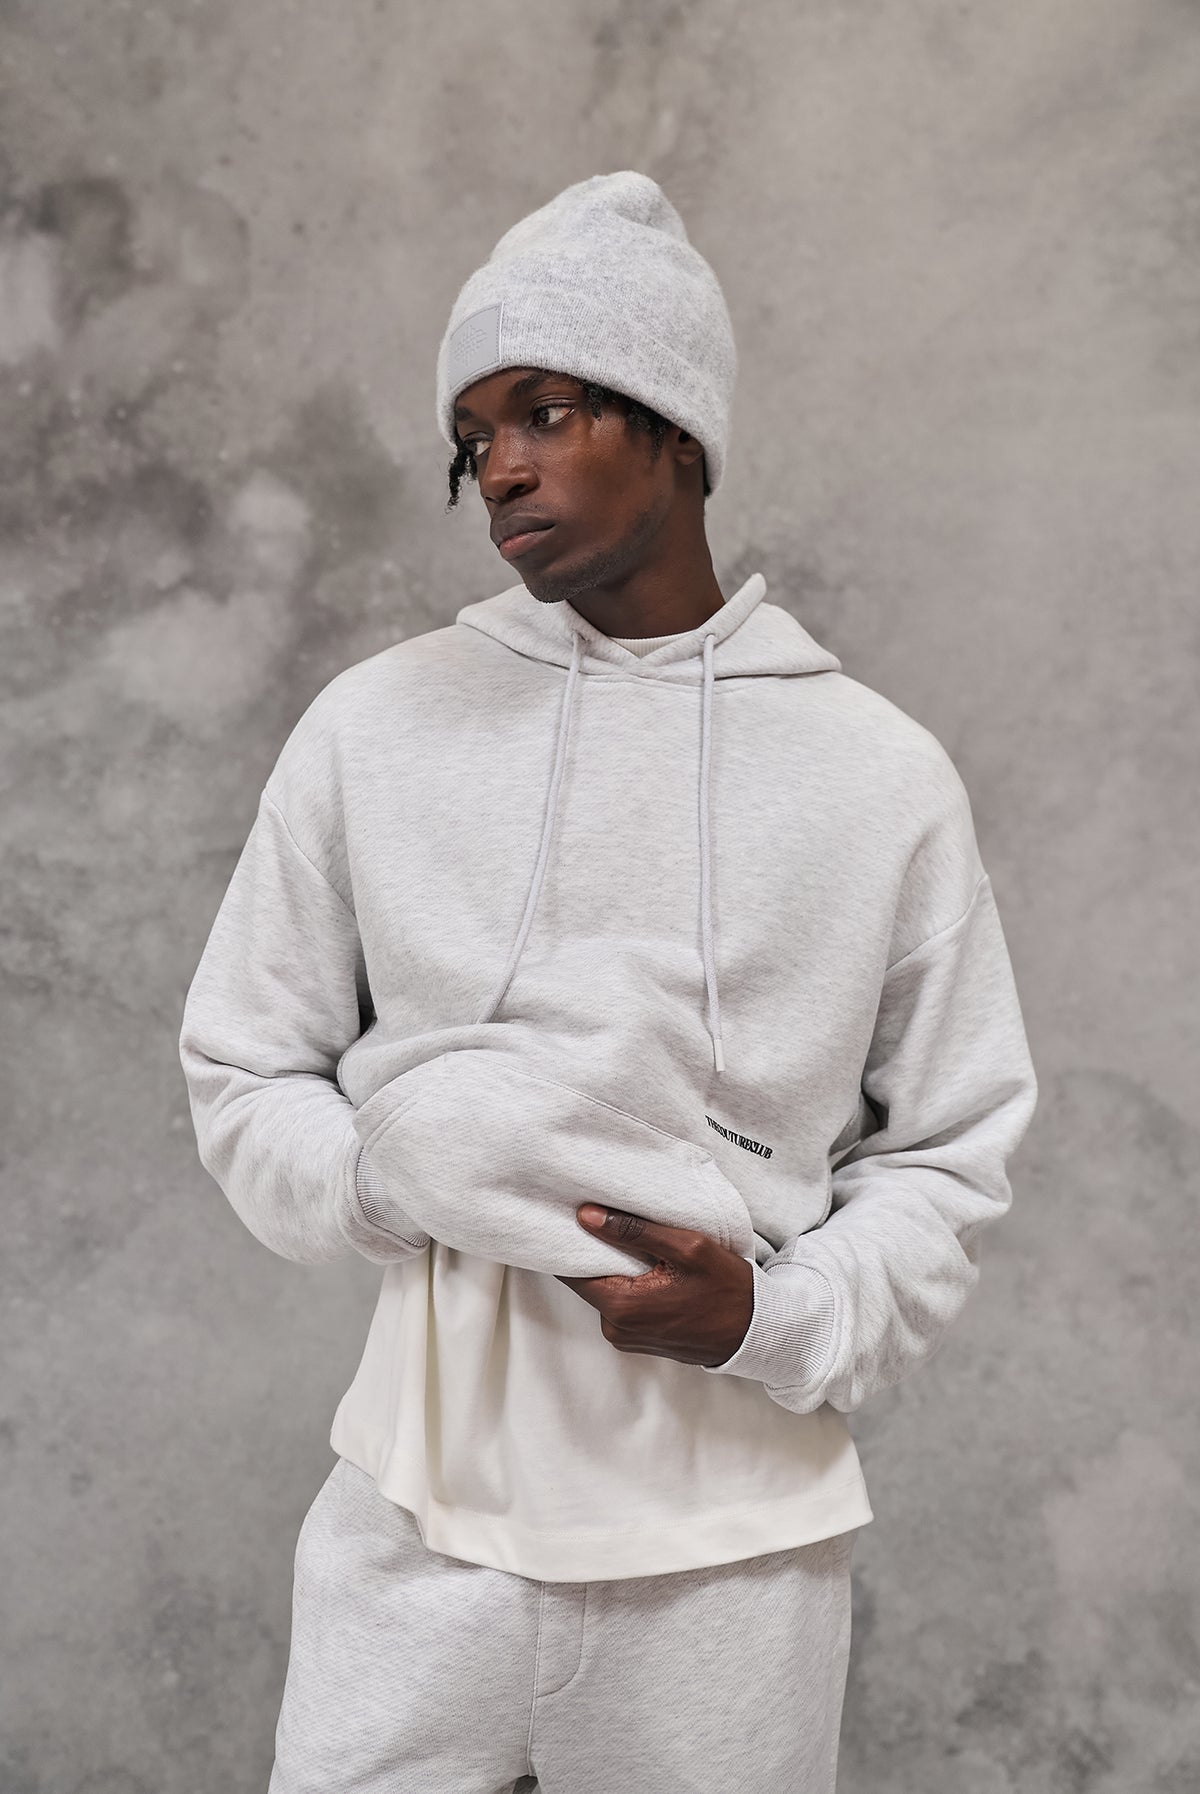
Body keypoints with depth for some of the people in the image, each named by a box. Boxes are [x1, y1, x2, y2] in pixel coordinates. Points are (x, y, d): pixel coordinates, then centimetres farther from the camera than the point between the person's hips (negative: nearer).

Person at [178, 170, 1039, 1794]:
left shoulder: (879, 774, 0)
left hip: (729, 1535, 0)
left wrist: (783, 1314, -12)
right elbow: (242, 1071, 7)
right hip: (422, 1500, 1)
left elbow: (952, 1153, 4)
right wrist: (397, 1175, -10)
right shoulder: (374, 728, 2)